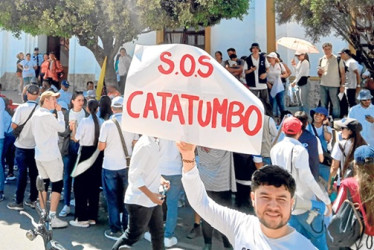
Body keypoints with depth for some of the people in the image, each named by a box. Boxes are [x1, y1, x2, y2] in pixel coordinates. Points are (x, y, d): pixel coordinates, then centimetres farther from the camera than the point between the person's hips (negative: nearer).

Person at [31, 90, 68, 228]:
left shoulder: (35, 114, 8)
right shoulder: (48, 116, -19)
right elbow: (62, 128, -10)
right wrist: (59, 112, -4)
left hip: (39, 154, 9)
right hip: (51, 156, -9)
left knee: (43, 183, 14)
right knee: (57, 184, -1)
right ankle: (52, 218, -1)